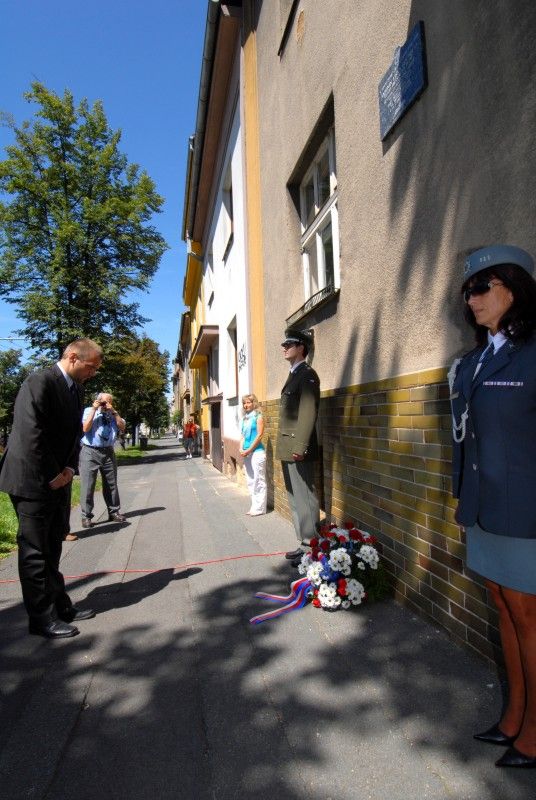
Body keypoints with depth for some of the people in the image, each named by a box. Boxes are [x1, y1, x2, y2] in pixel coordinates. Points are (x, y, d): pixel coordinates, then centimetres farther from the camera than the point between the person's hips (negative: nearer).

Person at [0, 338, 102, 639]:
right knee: (35, 552, 4)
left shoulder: (75, 388, 9)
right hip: (34, 481, -8)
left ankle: (59, 606, 28)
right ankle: (42, 618, 15)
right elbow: (31, 435, -22)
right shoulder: (40, 382, -17)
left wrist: (69, 469, 0)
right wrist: (52, 476, -16)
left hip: (58, 481, 8)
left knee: (52, 550, 17)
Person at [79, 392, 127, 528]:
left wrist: (113, 411, -5)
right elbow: (85, 428, -13)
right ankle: (86, 516, 5)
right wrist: (94, 409, -11)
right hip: (90, 452, -4)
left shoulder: (113, 414, 14)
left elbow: (122, 427, 1)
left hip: (108, 452, 4)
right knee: (88, 485, -3)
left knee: (111, 484, 10)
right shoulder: (88, 411, 2)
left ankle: (114, 512, 20)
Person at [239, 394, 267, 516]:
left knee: (258, 481, -3)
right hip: (247, 453, 8)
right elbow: (243, 435, 15)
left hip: (257, 452, -8)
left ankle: (260, 508, 5)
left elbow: (259, 435, -13)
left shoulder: (258, 417, -7)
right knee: (250, 481, 12)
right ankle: (254, 506, 21)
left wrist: (248, 450, -15)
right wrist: (241, 449, -1)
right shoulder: (245, 418, 13)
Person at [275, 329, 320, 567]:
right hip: (287, 450, 10)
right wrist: (287, 447, 15)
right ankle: (304, 543, 26)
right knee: (295, 499, 15)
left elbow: (308, 412, -18)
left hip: (298, 450, -10)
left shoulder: (307, 374, -9)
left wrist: (300, 446, -23)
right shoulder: (293, 375, 19)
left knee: (305, 499, -3)